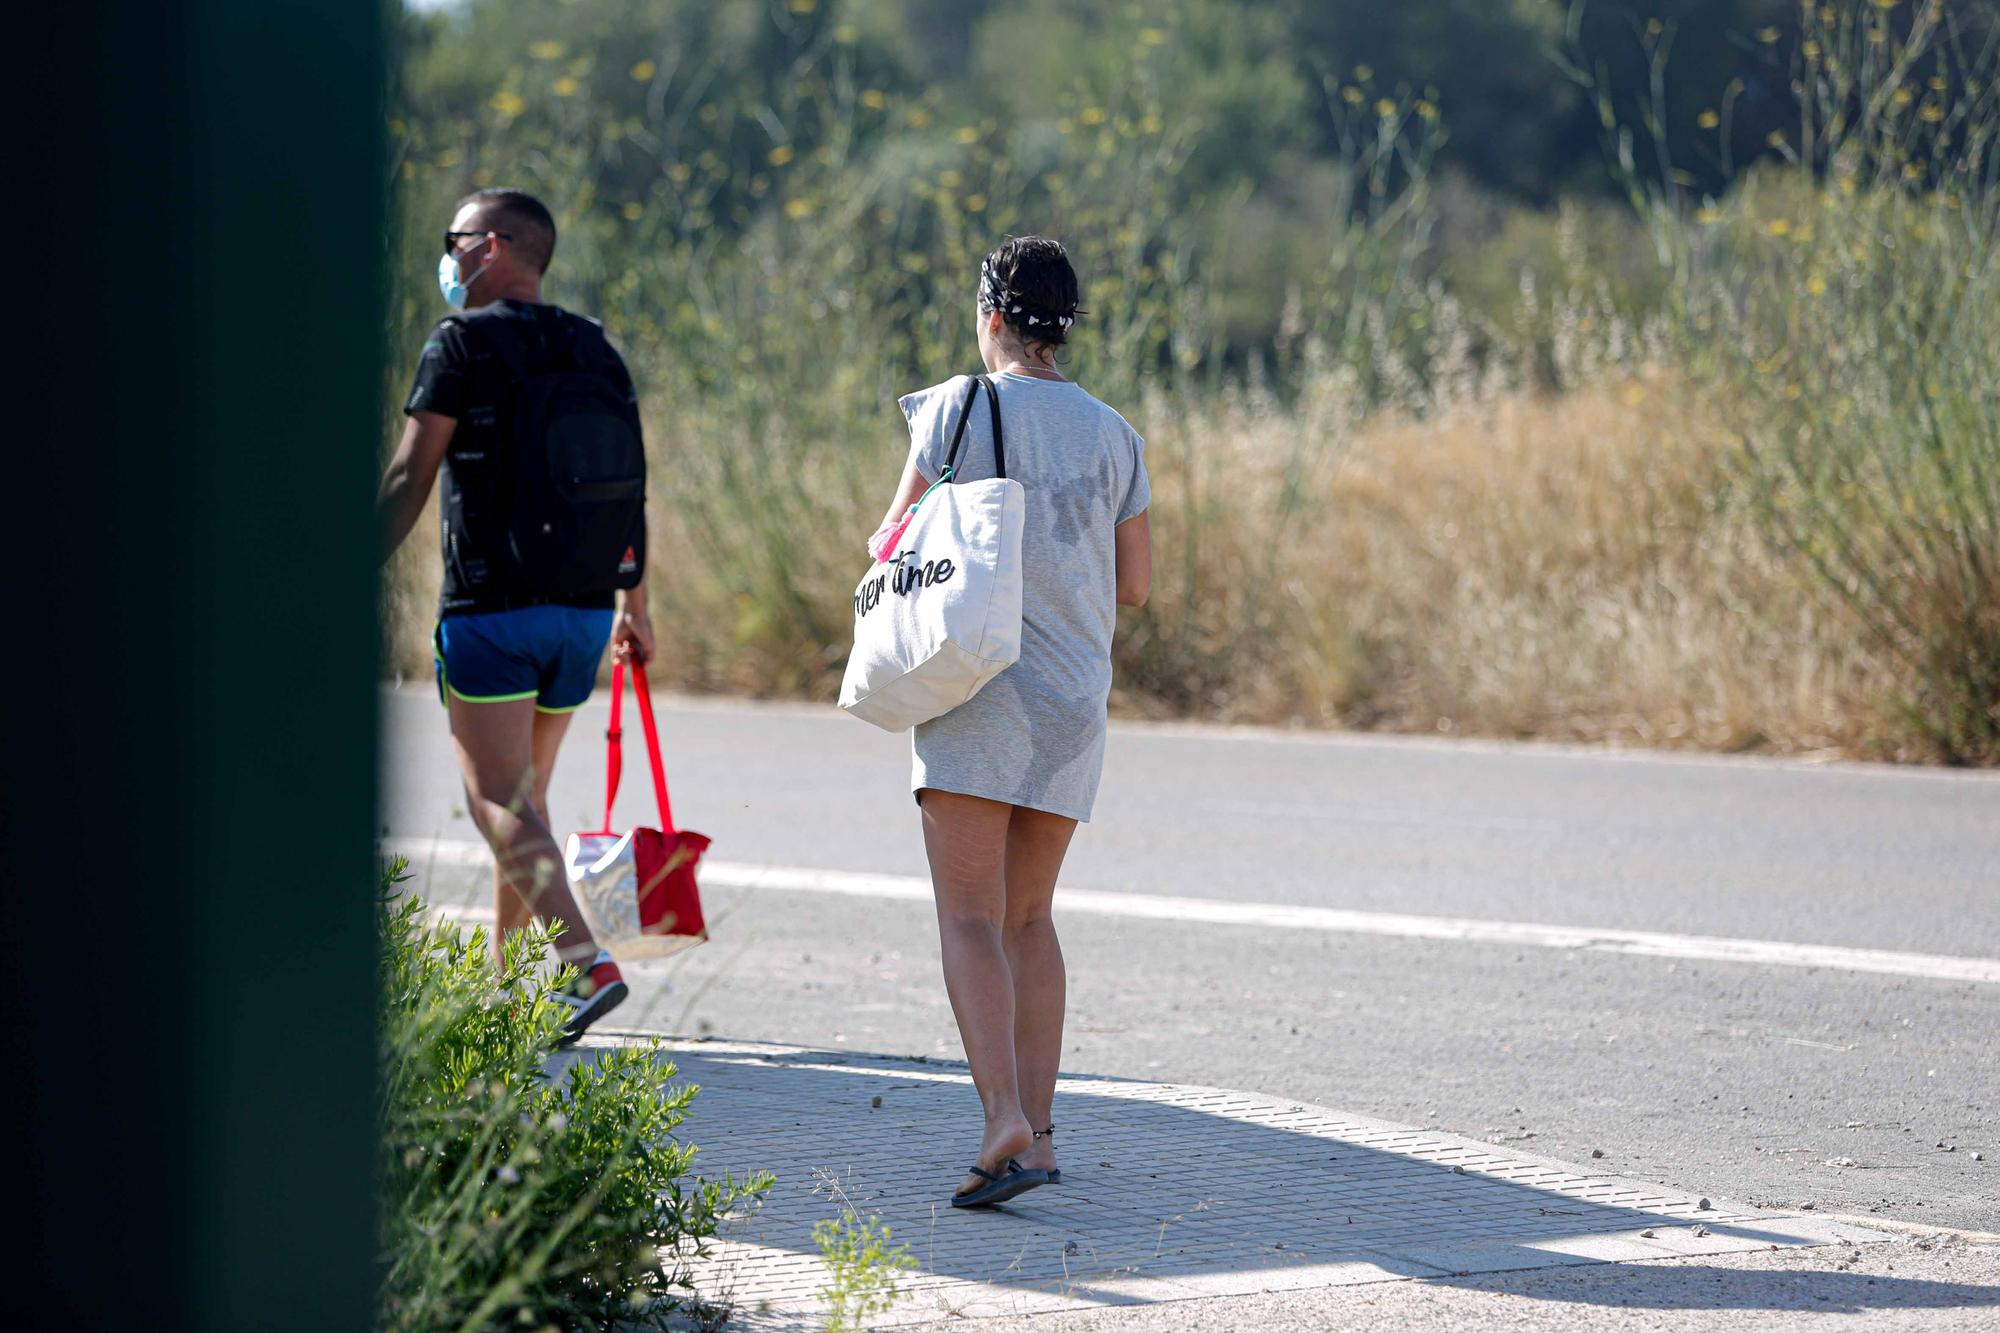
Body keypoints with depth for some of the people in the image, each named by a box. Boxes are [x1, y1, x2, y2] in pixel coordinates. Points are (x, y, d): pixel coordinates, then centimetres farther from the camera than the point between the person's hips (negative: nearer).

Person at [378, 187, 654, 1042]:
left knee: (499, 801, -8)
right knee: (525, 796, 16)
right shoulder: (594, 351, 13)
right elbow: (628, 486, 16)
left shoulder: (464, 344, -6)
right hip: (584, 607, 7)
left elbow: (409, 478, -9)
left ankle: (585, 963, -24)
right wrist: (633, 602, 24)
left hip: (492, 609, -7)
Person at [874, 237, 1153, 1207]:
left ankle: (1006, 1122, -22)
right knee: (1028, 916, 14)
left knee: (971, 918, -7)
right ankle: (1037, 1132, 11)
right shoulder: (1113, 435, 9)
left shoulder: (961, 408, -4)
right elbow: (1135, 586, 11)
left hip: (979, 685, -5)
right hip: (1074, 698, 5)